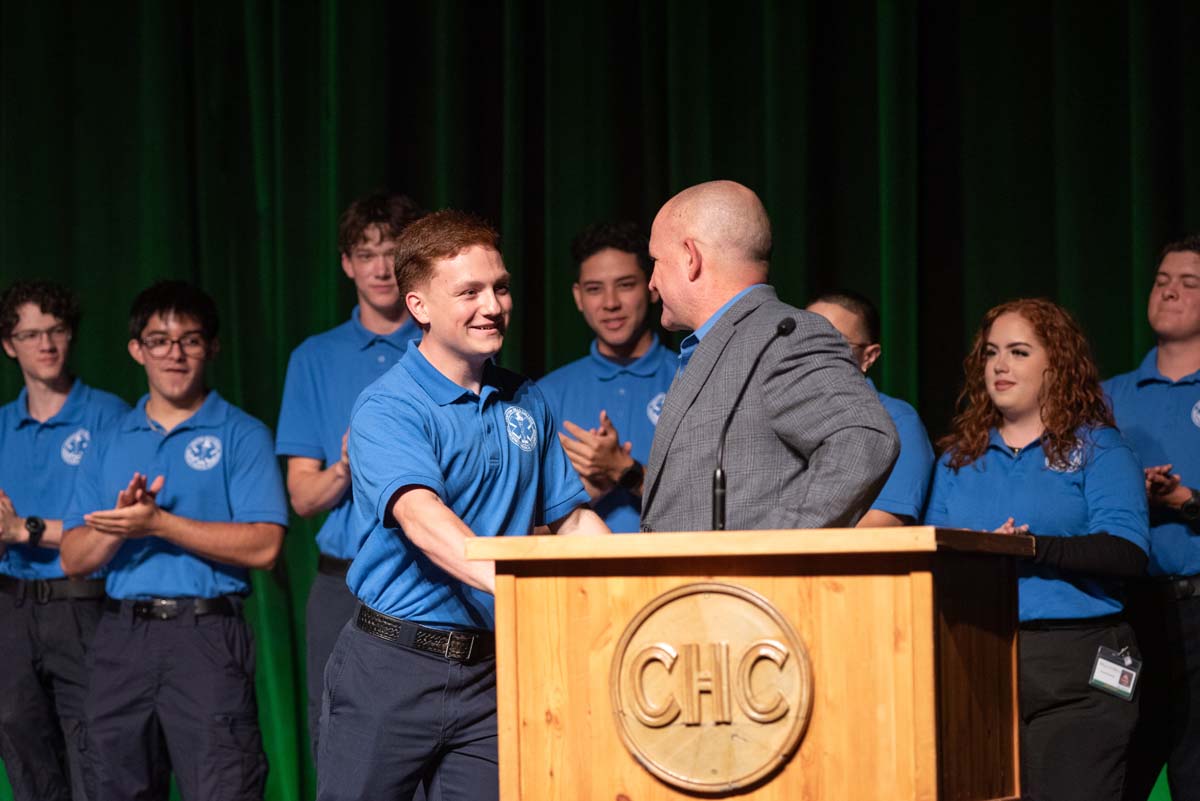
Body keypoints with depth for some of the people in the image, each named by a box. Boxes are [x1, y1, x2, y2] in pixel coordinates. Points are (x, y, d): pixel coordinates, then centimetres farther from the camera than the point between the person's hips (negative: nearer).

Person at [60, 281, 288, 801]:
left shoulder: (241, 436, 2)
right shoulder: (112, 445, 16)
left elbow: (263, 546, -10)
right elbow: (74, 558, 11)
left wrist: (159, 524, -14)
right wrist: (120, 526, -10)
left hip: (206, 636, -5)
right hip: (121, 637, 5)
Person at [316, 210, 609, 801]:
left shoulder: (526, 403, 10)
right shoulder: (387, 409, -11)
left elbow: (570, 518, 16)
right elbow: (420, 515, -28)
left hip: (490, 671, 5)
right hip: (392, 666, -5)